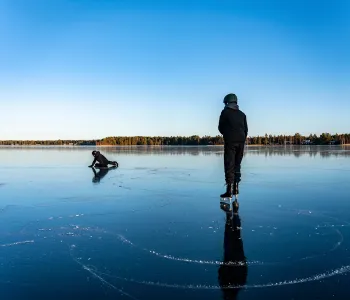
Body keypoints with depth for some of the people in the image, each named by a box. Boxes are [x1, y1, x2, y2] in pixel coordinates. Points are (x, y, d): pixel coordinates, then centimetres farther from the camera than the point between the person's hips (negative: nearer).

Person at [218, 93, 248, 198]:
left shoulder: (225, 112, -1)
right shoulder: (242, 114, 14)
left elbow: (220, 128, 2)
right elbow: (246, 129, 12)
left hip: (230, 141, -5)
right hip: (241, 141, 5)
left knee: (229, 166, -5)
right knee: (237, 164, 15)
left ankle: (229, 190, -11)